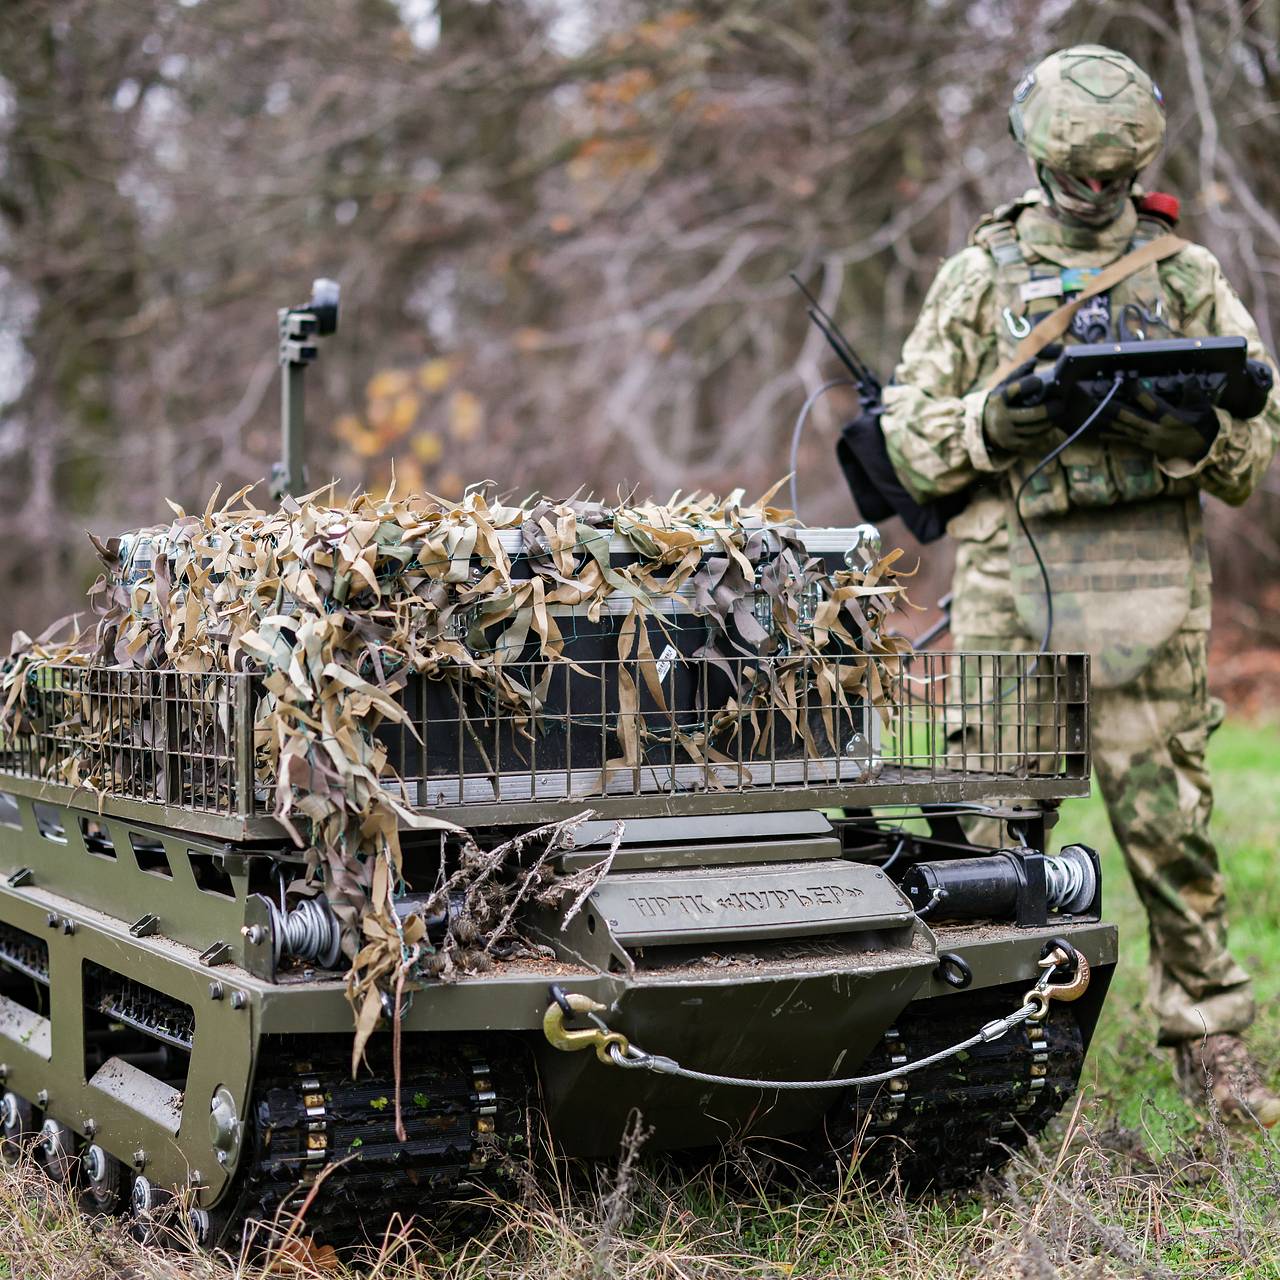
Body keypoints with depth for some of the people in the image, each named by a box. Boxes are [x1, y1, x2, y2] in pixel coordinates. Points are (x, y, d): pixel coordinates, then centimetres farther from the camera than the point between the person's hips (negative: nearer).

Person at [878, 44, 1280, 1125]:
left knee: (1168, 816, -1)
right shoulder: (980, 274, 11)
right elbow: (911, 437, 7)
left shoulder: (1189, 275, 10)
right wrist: (998, 420, -11)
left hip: (1148, 581, 0)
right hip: (1009, 578, 1)